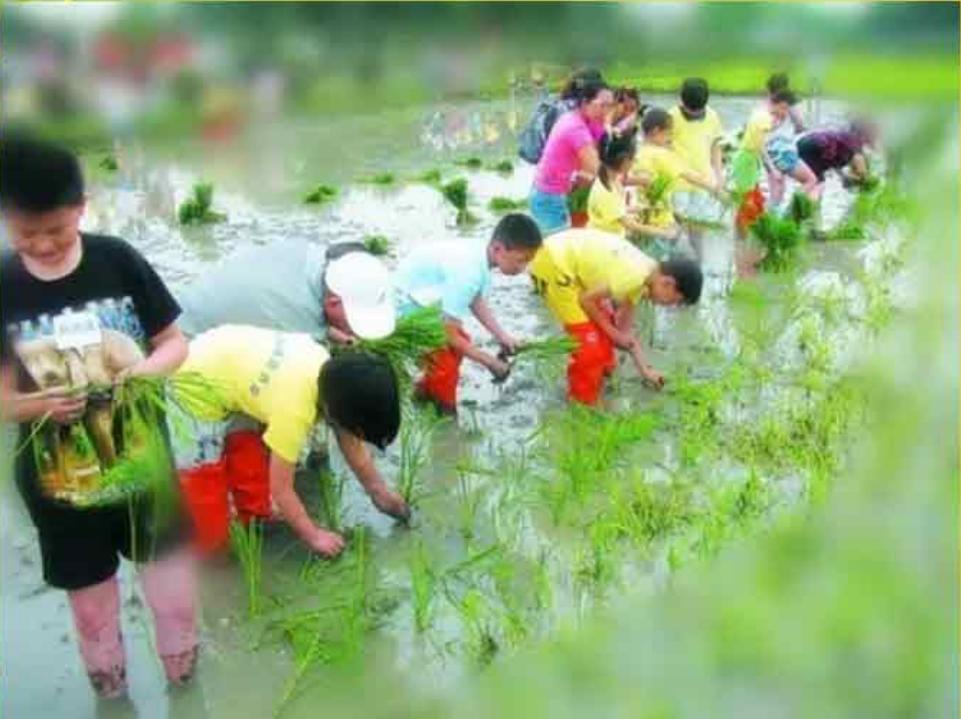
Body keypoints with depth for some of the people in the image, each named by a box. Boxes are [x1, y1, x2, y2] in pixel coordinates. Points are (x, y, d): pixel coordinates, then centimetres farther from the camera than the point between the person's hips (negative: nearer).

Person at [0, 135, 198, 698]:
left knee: (169, 569, 18)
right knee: (90, 590, 20)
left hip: (142, 459, 0)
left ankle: (184, 670, 45)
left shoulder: (119, 261, -12)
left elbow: (176, 341, -4)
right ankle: (110, 688, 46)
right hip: (60, 477, 0)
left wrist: (150, 367, -24)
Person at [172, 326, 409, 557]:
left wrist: (379, 492, 13)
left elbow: (353, 444, 5)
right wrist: (313, 536, -7)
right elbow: (281, 488, -20)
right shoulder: (294, 409, -35)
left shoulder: (335, 374, -12)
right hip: (195, 387, -8)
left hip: (229, 362, 8)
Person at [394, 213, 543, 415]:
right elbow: (449, 334, -28)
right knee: (445, 368, -9)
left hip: (422, 301, 9)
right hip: (406, 309, -9)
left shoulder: (479, 255, -10)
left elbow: (477, 300, 10)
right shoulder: (467, 272, -36)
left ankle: (426, 391, 42)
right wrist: (491, 362, -18)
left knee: (461, 343, 22)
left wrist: (502, 336, 0)